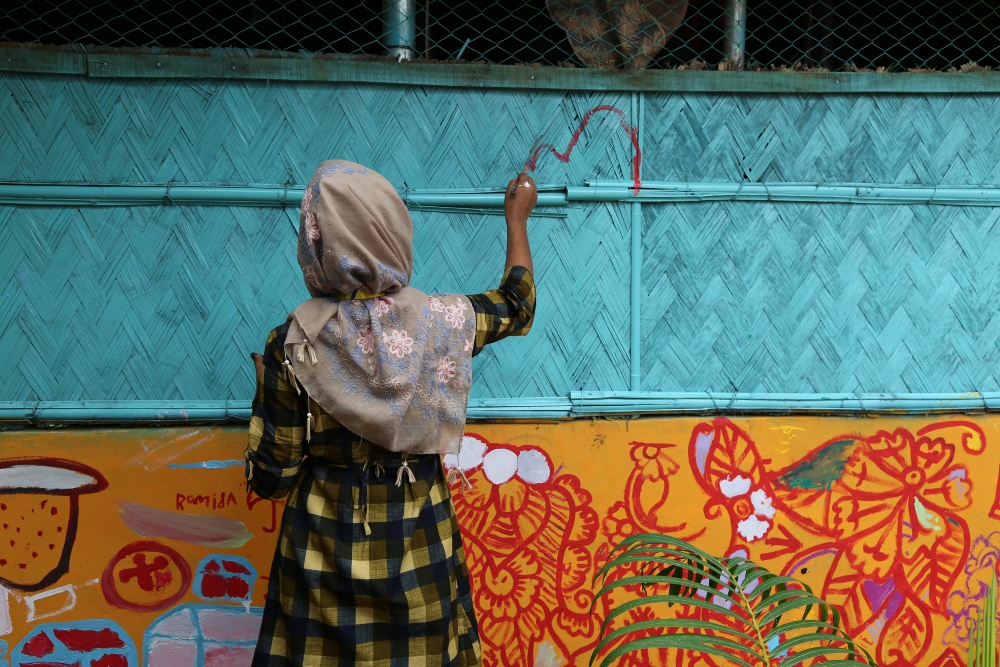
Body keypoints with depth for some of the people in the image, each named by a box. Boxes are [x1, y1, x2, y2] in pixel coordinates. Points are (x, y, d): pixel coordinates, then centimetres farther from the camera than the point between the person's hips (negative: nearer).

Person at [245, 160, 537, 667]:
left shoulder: (293, 344, -16)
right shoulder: (441, 321, -12)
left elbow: (270, 477, -9)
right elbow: (517, 305, 11)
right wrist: (516, 218, 26)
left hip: (326, 543, -1)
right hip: (418, 537, 1)